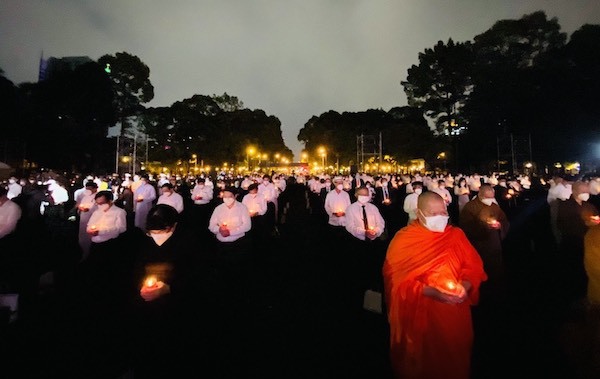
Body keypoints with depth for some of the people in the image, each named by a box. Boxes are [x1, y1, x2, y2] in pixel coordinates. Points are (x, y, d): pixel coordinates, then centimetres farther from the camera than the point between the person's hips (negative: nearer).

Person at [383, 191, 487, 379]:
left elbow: (474, 265, 4)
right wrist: (429, 291, -24)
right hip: (419, 317, -4)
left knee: (456, 362, 24)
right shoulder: (403, 240, -13)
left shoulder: (456, 235, 2)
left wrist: (465, 285, -14)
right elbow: (396, 280, -16)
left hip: (456, 314, 4)